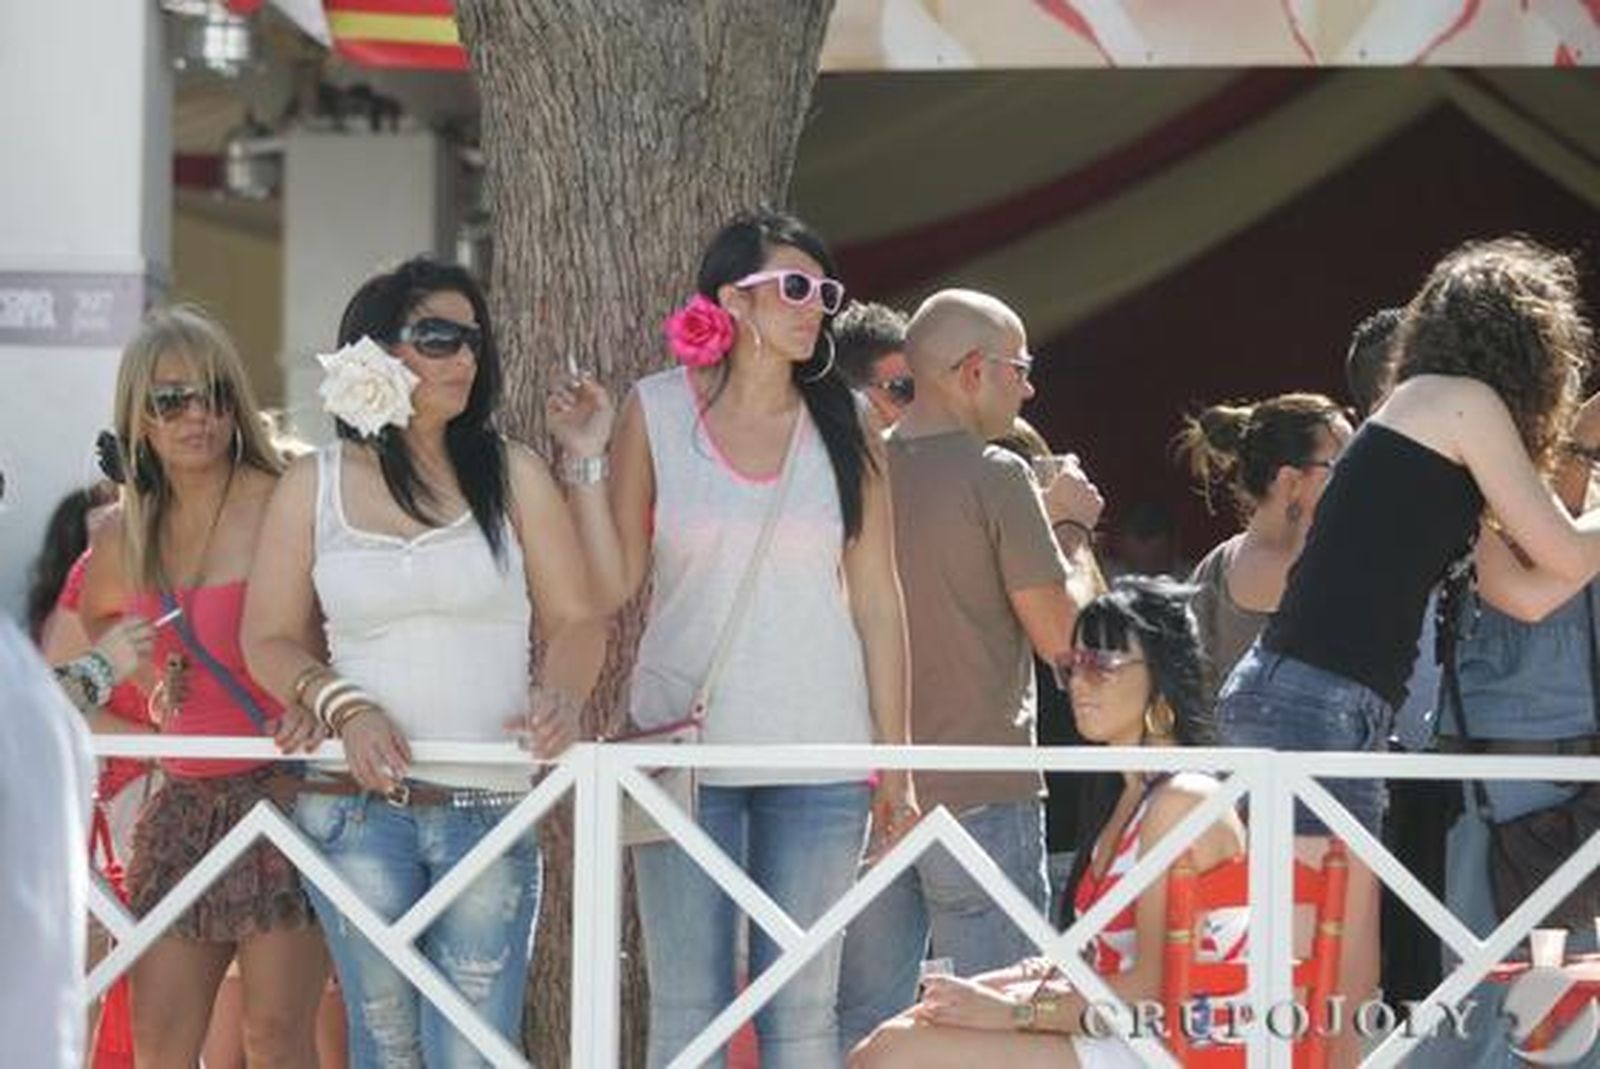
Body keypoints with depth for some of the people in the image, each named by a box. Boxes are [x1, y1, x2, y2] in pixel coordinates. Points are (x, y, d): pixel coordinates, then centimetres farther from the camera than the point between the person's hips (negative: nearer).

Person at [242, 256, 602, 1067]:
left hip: (491, 810, 0)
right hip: (357, 808, 0)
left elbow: (573, 620, 8)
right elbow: (270, 639, 10)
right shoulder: (314, 486, 8)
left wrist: (558, 697, -14)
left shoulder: (512, 475, 9)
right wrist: (343, 706, -9)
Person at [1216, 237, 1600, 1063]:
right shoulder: (1464, 403, -1)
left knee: (1346, 998, 7)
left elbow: (1528, 592, 24)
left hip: (1343, 715, 9)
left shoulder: (1434, 443, 24)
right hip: (1306, 705, -9)